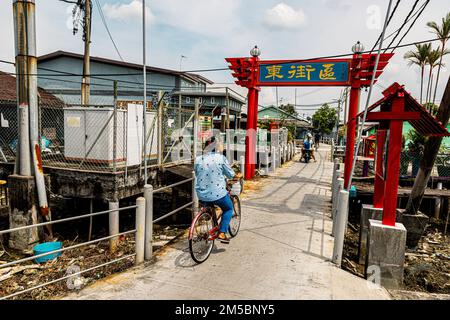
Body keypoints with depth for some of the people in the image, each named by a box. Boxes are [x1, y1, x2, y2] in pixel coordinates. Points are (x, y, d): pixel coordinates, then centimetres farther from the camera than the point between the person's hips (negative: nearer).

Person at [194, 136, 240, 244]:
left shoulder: (198, 159, 0)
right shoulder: (221, 158, -9)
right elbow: (230, 174, 1)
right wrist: (237, 176, 23)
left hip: (202, 194, 4)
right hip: (218, 194, -4)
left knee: (208, 208, 35)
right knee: (228, 209, 22)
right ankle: (222, 233, 12)